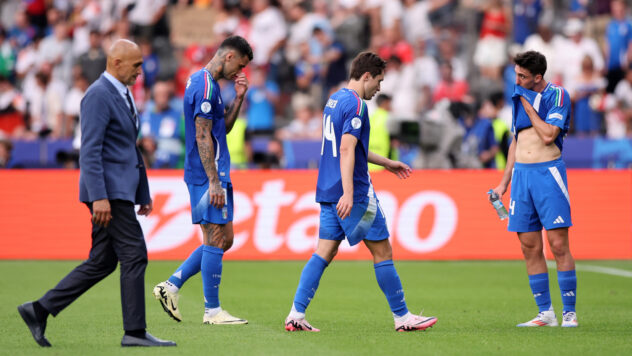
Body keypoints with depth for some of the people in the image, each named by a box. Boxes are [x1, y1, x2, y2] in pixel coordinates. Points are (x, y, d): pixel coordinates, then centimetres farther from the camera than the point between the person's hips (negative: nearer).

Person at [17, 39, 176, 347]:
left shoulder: (122, 96, 19)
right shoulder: (98, 95, -12)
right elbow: (90, 151, -19)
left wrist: (143, 193, 24)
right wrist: (99, 197, -25)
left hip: (121, 190, 10)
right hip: (108, 189, -10)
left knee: (101, 263, 9)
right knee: (134, 255, -8)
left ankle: (39, 310, 12)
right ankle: (134, 332, -3)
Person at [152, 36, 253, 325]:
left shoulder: (203, 82, 17)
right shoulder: (205, 85, -15)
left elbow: (223, 127, 25)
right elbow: (203, 137, -19)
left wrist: (238, 98, 13)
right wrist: (214, 182, -21)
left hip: (215, 175, 10)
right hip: (208, 175, -10)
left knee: (224, 239, 12)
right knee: (216, 241, -5)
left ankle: (171, 285, 12)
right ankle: (212, 310, 1)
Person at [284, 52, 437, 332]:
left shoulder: (334, 100, 16)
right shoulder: (355, 104, -14)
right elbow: (346, 149, -23)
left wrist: (386, 163, 34)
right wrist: (348, 194, -28)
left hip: (327, 193, 9)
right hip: (355, 193, -9)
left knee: (325, 251, 6)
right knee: (382, 251, 1)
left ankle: (296, 314, -4)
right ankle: (402, 317, 8)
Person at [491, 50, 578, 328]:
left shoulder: (558, 95, -4)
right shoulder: (519, 97, 16)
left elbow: (548, 135, -17)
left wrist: (528, 105, -7)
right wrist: (504, 182, 21)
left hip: (548, 172, -6)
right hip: (521, 173, 6)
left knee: (558, 244, -10)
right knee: (530, 248, 3)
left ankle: (569, 313, -5)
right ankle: (545, 313, 8)